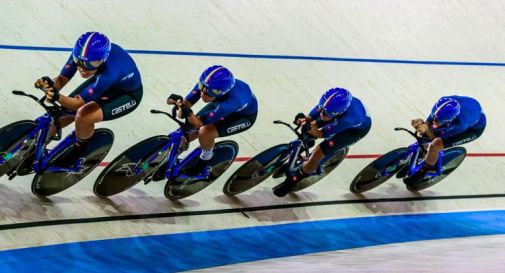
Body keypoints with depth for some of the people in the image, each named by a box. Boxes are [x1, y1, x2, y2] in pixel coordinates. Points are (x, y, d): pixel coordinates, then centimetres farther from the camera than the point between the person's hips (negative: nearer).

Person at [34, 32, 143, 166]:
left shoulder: (109, 72, -44)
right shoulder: (80, 53, -28)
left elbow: (79, 103, -37)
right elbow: (62, 79, -22)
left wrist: (58, 97, -56)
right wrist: (49, 85, -45)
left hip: (128, 95, -6)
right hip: (101, 81, 6)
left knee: (83, 116, -27)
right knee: (63, 112, -1)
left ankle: (80, 147, 7)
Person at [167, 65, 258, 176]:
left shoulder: (231, 101, -46)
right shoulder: (205, 84, -31)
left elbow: (199, 122, -41)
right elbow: (187, 103, -22)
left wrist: (187, 112, -59)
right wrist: (179, 103, -44)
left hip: (244, 116, -6)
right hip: (219, 104, 6)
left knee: (205, 132, -27)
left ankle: (206, 156, 7)